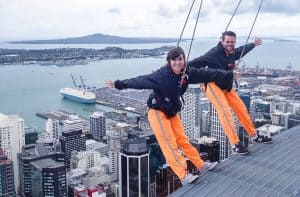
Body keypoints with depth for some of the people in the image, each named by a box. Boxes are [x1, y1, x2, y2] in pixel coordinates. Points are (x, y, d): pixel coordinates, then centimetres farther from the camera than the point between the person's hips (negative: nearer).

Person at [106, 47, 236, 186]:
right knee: (169, 144, -8)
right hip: (157, 112, -6)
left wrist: (229, 74, 10)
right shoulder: (162, 74, -25)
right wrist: (120, 84, -38)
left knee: (183, 140, 13)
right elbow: (142, 80, -31)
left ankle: (201, 166, 25)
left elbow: (207, 74, 1)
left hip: (172, 112, 6)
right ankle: (184, 176, -7)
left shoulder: (187, 73, -7)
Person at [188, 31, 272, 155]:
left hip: (227, 86, 8)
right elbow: (199, 62, -33)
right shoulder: (215, 53, -24)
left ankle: (254, 136, 26)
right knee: (225, 112, -18)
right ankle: (235, 144, -13)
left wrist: (253, 44, 41)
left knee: (241, 109, 10)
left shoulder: (233, 52, 0)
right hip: (213, 85, -8)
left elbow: (242, 50, 24)